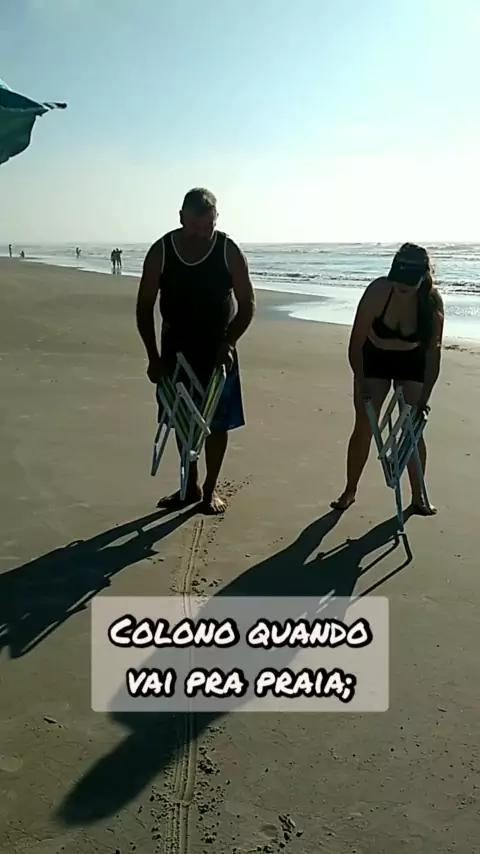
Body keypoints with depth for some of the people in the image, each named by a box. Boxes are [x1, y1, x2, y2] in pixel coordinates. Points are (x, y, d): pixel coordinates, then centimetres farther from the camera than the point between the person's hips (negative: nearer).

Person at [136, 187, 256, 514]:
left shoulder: (230, 252, -12)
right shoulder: (160, 252, -10)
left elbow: (247, 305, -6)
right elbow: (145, 307, -5)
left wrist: (229, 343, -19)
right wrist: (154, 357, -9)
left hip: (218, 351, -1)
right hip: (176, 350, 2)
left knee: (217, 422, 4)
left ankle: (211, 489, 19)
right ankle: (191, 486, 25)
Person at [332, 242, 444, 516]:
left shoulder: (432, 300, -27)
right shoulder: (378, 291, -30)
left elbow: (433, 353, -22)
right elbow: (356, 343, -23)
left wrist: (425, 396, -26)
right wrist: (360, 382, -29)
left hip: (412, 361, 1)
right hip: (374, 358, 0)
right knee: (364, 426, 0)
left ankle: (418, 496, 10)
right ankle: (350, 491, 14)